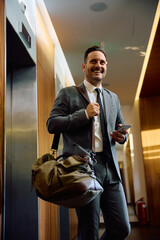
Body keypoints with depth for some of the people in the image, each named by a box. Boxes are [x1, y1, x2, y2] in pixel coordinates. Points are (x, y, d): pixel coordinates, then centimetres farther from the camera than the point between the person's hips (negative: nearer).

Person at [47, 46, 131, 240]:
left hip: (110, 168, 5)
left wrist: (122, 136, -1)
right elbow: (51, 124, -2)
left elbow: (121, 128, 24)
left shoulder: (113, 98, 20)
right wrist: (84, 114, -11)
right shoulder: (68, 93, 6)